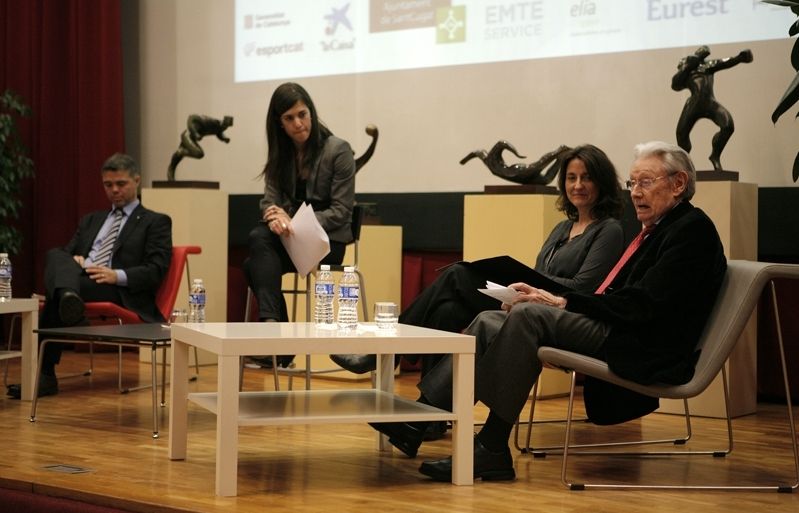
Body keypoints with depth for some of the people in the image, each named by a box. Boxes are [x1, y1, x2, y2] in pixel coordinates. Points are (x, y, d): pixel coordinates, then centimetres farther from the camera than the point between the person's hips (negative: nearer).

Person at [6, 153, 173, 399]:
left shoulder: (156, 222, 13)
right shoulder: (90, 220, 32)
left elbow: (156, 270, 0)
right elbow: (68, 252, 24)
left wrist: (118, 276, -17)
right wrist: (72, 261, -3)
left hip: (120, 294, -5)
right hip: (78, 283, 5)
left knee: (54, 295, -34)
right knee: (55, 255, -31)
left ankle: (45, 375, -39)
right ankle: (68, 298, -59)